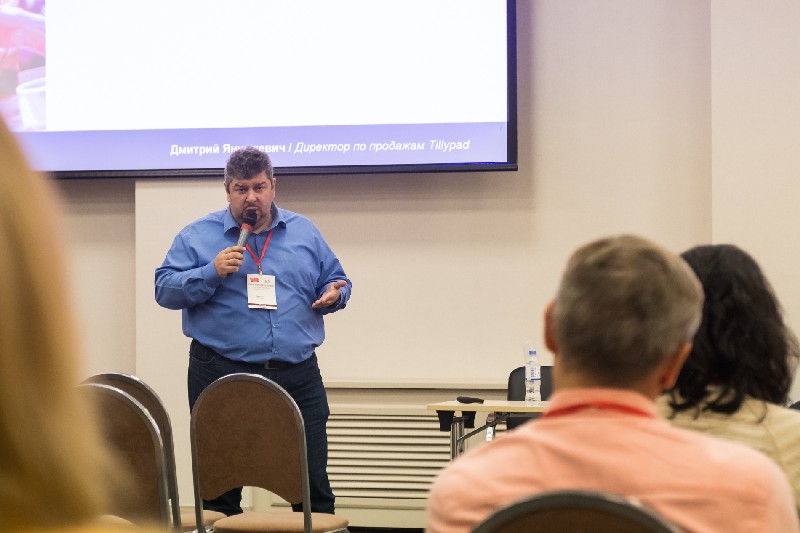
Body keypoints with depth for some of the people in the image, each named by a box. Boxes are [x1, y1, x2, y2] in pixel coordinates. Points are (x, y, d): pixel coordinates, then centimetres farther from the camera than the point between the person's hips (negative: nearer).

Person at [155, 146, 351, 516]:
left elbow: (335, 280, 19)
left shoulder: (305, 233, 13)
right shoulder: (197, 236, 5)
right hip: (221, 374, -2)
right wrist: (212, 273, -15)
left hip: (298, 376, 2)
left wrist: (335, 294, -4)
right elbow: (165, 290, -1)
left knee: (313, 482, 2)